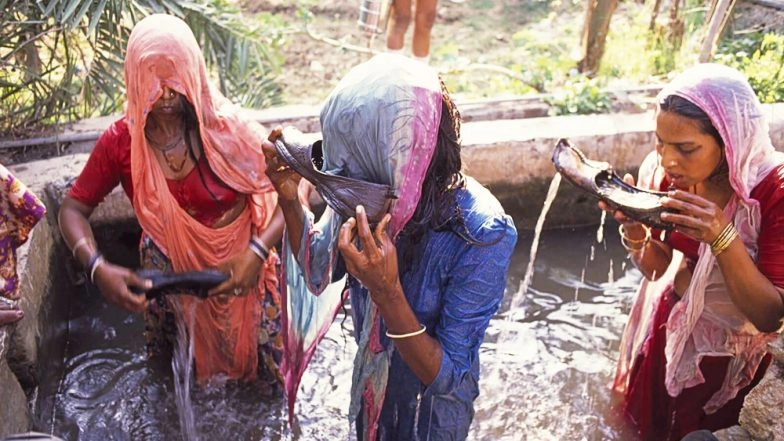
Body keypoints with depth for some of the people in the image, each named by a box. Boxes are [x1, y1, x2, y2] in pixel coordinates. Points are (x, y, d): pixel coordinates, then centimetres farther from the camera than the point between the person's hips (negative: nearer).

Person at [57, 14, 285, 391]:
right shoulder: (121, 141, -17)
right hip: (170, 272, 2)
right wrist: (98, 268, -26)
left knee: (270, 372, 13)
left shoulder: (226, 127, -24)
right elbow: (73, 208, -7)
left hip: (238, 267, -2)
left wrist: (257, 252, -34)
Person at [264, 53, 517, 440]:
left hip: (431, 403, -4)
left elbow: (445, 375, -29)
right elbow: (318, 272, -6)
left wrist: (388, 292, -44)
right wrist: (289, 199, -22)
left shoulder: (481, 236, -35)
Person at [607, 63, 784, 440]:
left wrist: (722, 237, -41)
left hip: (730, 357, -3)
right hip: (668, 331, 3)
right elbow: (661, 271, -7)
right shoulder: (661, 171, -18)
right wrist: (636, 237, -29)